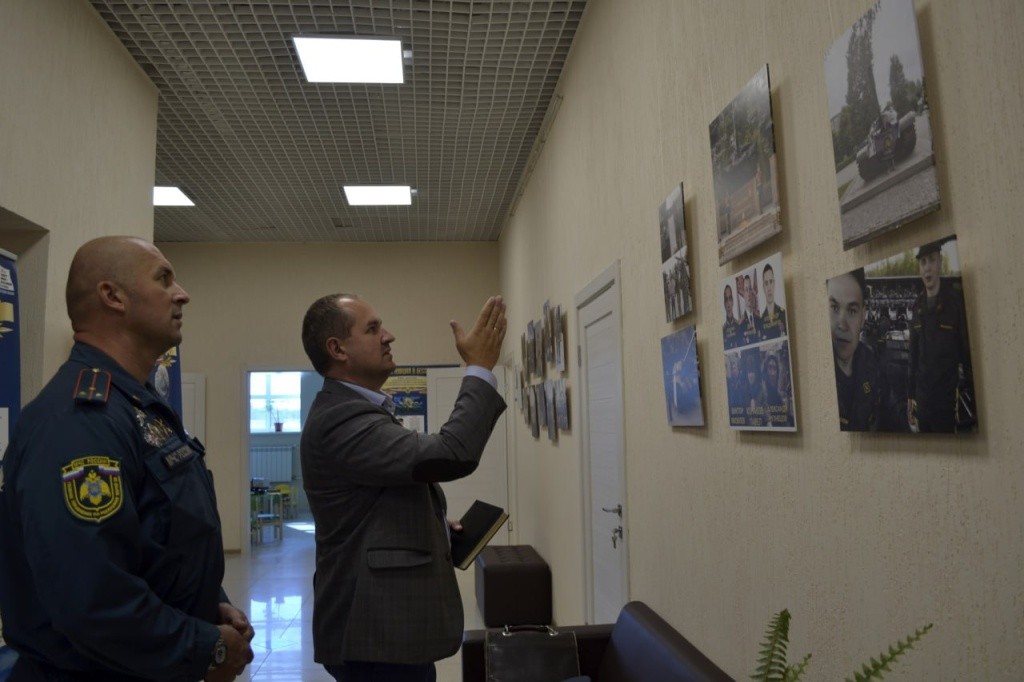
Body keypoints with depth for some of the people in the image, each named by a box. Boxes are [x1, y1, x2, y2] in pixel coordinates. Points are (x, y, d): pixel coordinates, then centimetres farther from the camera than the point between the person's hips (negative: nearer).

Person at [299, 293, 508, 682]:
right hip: (378, 632, -10)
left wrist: (434, 530, 7)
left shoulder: (351, 412, 13)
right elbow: (451, 455, -31)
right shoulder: (341, 419, -21)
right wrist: (481, 368, -20)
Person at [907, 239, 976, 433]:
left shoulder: (956, 299, -10)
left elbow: (969, 352, -9)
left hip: (948, 402, -5)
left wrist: (971, 405, -9)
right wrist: (910, 395, 13)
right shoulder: (918, 306, 7)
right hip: (922, 399, 5)